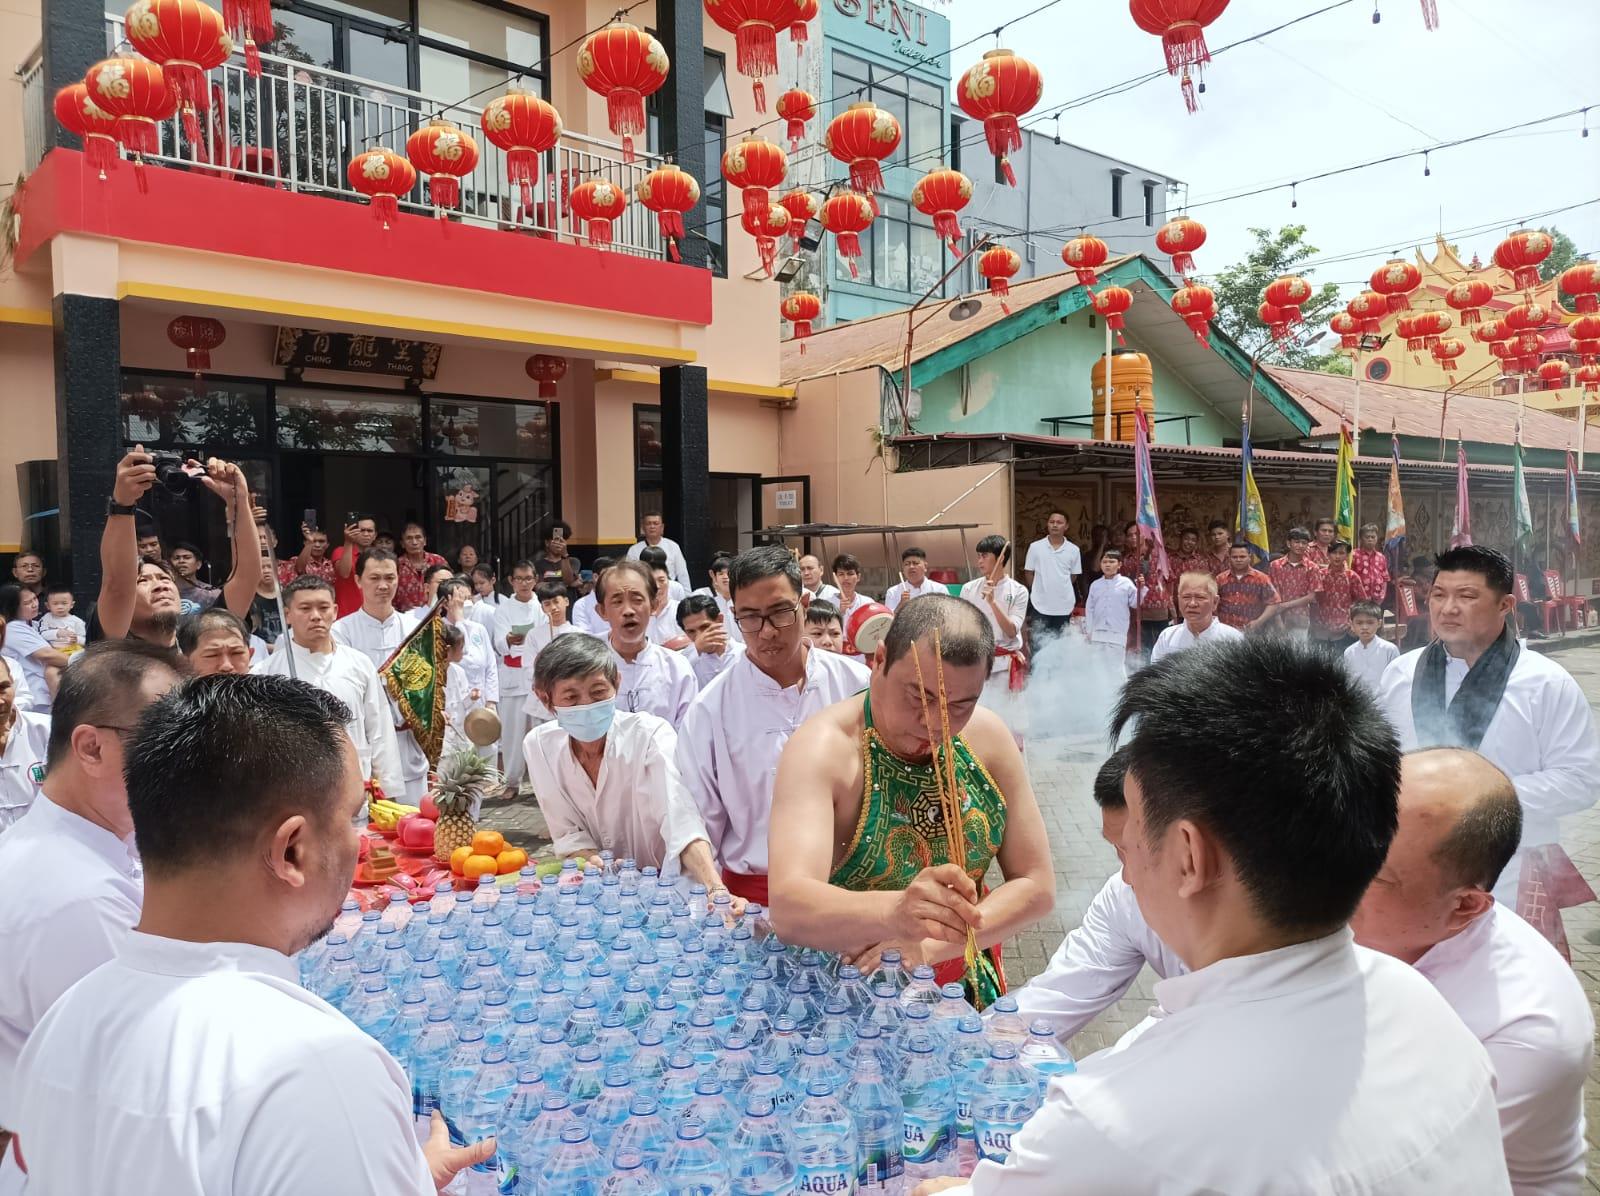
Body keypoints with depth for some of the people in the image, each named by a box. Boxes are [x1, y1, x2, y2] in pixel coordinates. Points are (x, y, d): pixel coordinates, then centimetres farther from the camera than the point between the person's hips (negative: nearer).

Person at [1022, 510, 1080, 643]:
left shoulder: (1073, 550, 0)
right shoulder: (1035, 547, -3)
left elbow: (1073, 575, 10)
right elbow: (1028, 573, 4)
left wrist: (1061, 589, 9)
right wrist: (1039, 591, 5)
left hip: (1064, 606, 1)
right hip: (1040, 605, -1)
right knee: (1037, 646, 3)